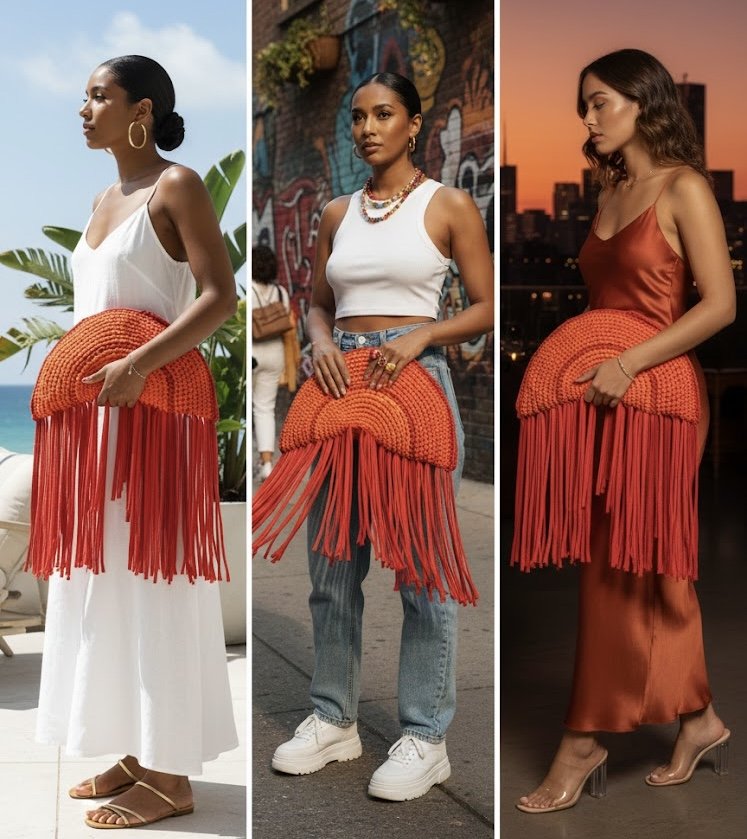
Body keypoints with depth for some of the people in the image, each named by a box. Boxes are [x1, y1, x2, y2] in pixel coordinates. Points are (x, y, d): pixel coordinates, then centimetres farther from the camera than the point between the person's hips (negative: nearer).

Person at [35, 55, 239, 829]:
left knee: (153, 582, -5)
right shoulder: (104, 201, 17)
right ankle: (141, 753, 18)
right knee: (108, 581, 9)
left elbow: (222, 296, -16)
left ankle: (171, 775, 3)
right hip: (99, 417, 8)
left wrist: (140, 365, -26)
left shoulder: (177, 186, -6)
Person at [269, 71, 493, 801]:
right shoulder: (336, 214, 12)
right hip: (341, 383, 5)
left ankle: (425, 738, 9)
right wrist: (320, 340, -5)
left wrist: (420, 335, -17)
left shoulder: (448, 206, 0)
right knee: (332, 564, 8)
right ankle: (333, 719, 22)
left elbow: (487, 308, -1)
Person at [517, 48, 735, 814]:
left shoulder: (683, 189, -7)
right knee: (650, 568, 12)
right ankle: (698, 719, 25)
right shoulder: (610, 194, 14)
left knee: (619, 570, -2)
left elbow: (720, 304, -14)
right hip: (606, 394, 7)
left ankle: (585, 742, 7)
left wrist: (630, 363, -20)